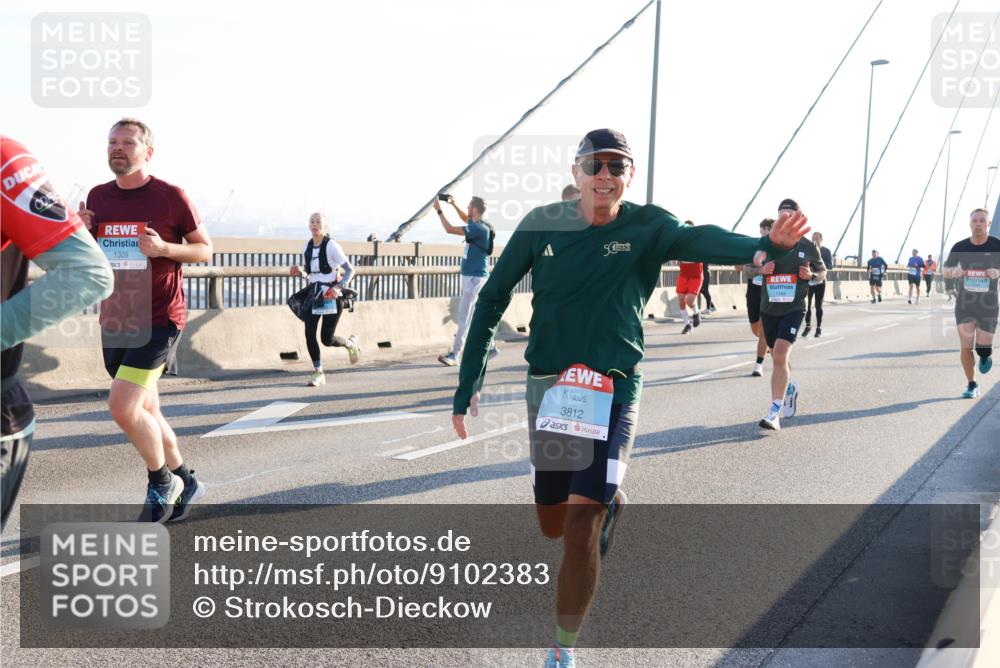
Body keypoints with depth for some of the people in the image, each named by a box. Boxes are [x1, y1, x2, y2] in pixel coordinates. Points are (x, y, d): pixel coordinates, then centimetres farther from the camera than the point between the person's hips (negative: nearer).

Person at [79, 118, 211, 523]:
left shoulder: (170, 197, -7)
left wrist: (164, 248, -18)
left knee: (122, 406, -17)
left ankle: (161, 482, 7)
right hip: (113, 322, 6)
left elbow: (205, 249, 0)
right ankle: (184, 481, 32)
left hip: (158, 320, -6)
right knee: (145, 411, 13)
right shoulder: (98, 197, 8)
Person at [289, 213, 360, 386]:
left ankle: (351, 343, 28)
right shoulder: (307, 247, 6)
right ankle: (318, 372, 6)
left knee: (327, 339, -5)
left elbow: (350, 270, -8)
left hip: (331, 297, -5)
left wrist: (338, 288, -21)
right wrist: (299, 272, -2)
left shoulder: (331, 246, -11)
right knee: (309, 334, -8)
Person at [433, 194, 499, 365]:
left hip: (474, 277, -10)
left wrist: (439, 210, -13)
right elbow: (466, 219, 33)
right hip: (476, 275, 10)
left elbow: (449, 229, -25)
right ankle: (490, 347, 23)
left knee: (464, 316, -9)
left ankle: (454, 354, -9)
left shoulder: (478, 228, -20)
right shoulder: (479, 225, 8)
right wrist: (454, 206, 21)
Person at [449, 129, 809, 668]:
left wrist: (761, 247, -52)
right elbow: (492, 301, 1)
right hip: (547, 386, 3)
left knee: (580, 531, -10)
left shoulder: (647, 227, -8)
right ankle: (608, 501, 49)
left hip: (613, 391, -2)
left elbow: (696, 240, -30)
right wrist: (467, 386, -4)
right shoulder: (542, 225, -3)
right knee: (551, 526, 14)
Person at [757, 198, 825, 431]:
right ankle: (789, 388, 48)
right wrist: (760, 269, -10)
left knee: (780, 355, -19)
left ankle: (774, 412, -16)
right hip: (769, 308, 3)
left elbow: (823, 271, 14)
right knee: (778, 356, 17)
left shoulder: (808, 246, 1)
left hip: (794, 308, -3)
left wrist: (812, 275, -8)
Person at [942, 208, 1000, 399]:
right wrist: (953, 271, -14)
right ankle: (971, 385, 15)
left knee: (983, 349, -1)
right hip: (964, 304, 1)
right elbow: (945, 270, 9)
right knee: (966, 348, -3)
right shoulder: (960, 247, -2)